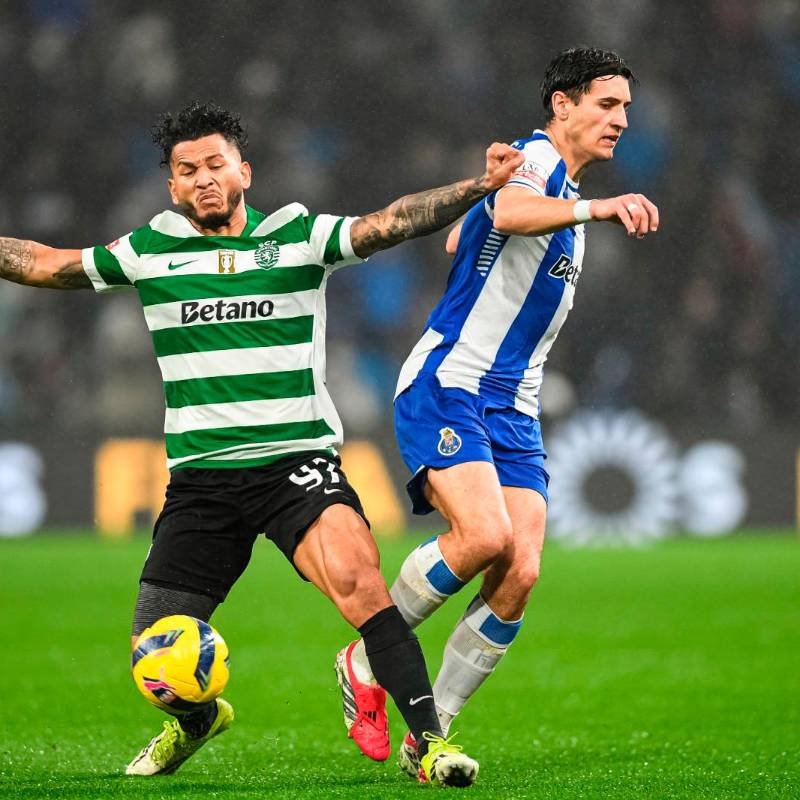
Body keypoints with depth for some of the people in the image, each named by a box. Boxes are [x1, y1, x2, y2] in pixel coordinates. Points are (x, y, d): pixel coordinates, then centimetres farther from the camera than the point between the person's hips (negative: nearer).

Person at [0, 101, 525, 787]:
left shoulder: (298, 236, 2)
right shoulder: (149, 249, 9)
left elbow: (389, 223, -10)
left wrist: (480, 186, -23)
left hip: (297, 461, -3)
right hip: (200, 475, 3)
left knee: (354, 573, -31)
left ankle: (427, 738, -24)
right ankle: (197, 720, 39)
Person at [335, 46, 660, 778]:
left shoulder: (568, 196, 22)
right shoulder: (537, 157, -7)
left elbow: (458, 238, 36)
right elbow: (506, 210, -34)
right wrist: (596, 208, -47)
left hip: (513, 411, 8)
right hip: (445, 387, -8)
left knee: (520, 574, -9)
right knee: (486, 535, -27)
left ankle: (428, 734, 0)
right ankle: (369, 660, -4)